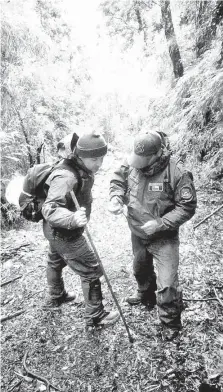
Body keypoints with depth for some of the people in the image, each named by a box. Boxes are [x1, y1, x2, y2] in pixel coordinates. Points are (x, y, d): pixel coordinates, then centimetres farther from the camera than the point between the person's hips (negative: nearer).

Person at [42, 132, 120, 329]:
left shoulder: (82, 169, -4)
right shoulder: (66, 176, -33)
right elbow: (49, 209, -41)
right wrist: (72, 219, -58)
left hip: (57, 230, 10)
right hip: (64, 232, -10)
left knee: (56, 261, 30)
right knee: (91, 271, 2)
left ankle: (55, 297, 57)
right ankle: (95, 317, 21)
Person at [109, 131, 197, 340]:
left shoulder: (177, 173, -26)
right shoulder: (132, 163, -14)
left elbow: (187, 207, -19)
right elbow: (118, 179, 4)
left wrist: (160, 223, -26)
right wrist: (116, 197, -16)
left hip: (163, 237, -5)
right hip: (137, 233, 6)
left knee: (167, 284, -4)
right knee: (140, 269, 29)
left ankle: (170, 323, 25)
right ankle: (146, 295, 61)